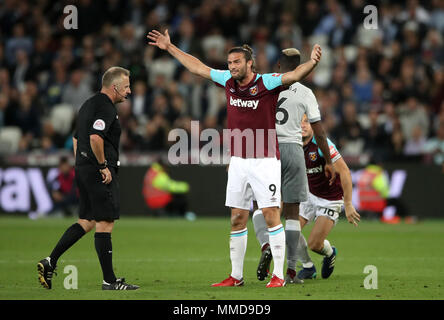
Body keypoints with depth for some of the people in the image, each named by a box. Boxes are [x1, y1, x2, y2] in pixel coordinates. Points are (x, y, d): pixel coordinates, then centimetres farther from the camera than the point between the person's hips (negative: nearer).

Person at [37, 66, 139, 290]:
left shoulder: (89, 104, 18)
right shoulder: (105, 108, -14)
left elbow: (77, 138, 25)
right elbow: (95, 137, -28)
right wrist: (103, 165, -19)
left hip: (83, 169, 10)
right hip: (100, 173, -10)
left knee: (86, 222, 14)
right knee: (104, 224, -5)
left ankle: (50, 262, 9)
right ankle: (109, 281, -3)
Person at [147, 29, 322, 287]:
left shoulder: (267, 83, -9)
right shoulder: (228, 81, 7)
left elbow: (294, 75, -25)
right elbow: (198, 67, 20)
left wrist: (312, 63, -45)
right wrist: (170, 47, 25)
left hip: (265, 160, -6)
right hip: (238, 162, 6)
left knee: (271, 215, -8)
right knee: (237, 218, 8)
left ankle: (279, 275, -4)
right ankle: (236, 276, 16)